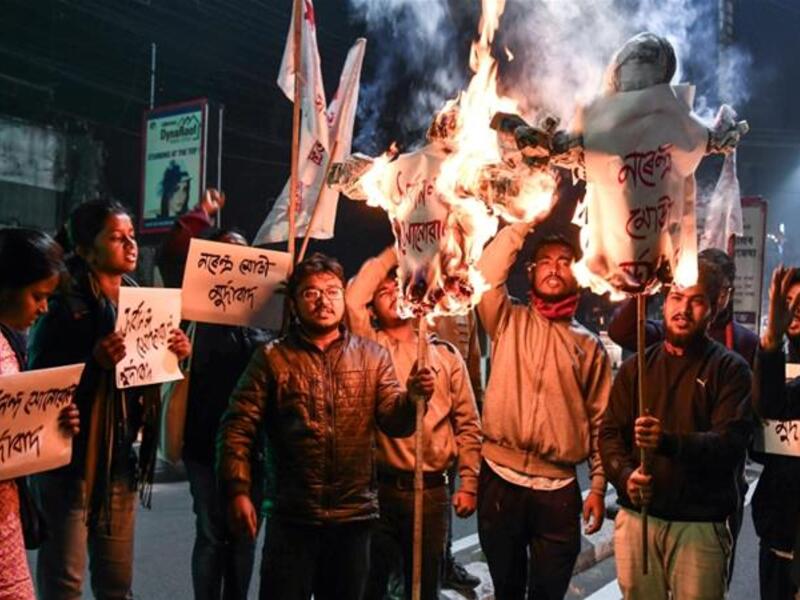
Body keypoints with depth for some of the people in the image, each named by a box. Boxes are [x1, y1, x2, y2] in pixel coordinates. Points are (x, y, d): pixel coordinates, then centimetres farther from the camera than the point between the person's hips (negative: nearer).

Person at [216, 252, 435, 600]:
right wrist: (237, 491, -13)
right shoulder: (272, 359, 0)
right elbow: (237, 428, -4)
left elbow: (395, 422, -2)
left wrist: (413, 398, -23)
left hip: (354, 516, 3)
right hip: (291, 516, -2)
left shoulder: (373, 357, 6)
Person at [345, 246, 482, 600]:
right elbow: (352, 299, -13)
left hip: (432, 490, 2)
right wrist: (392, 252, -5)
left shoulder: (446, 354, 8)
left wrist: (468, 484, 2)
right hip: (379, 487, -1)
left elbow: (467, 424, 7)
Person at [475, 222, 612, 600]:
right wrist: (524, 225, -7)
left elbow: (600, 421, 5)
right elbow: (486, 273, -12)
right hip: (500, 479, 0)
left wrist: (598, 486, -1)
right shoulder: (509, 321, 6)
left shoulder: (590, 346, 7)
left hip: (559, 488, 0)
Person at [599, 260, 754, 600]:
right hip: (635, 516, 3)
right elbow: (610, 432, 5)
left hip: (701, 523, -3)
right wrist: (625, 475, -15)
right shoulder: (636, 367, 11)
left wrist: (669, 442, -29)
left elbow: (732, 442, -13)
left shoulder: (730, 369, 0)